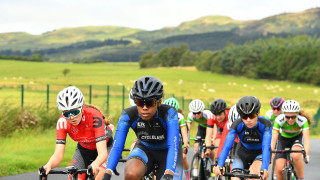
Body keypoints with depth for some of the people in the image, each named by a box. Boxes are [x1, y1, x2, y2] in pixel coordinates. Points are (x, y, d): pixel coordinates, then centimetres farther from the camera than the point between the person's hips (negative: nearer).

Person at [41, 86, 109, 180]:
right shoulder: (62, 122, -26)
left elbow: (103, 153, -43)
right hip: (83, 149, 4)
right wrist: (49, 165, -50)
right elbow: (58, 155, -28)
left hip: (104, 146, -3)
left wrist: (94, 165, -64)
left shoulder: (94, 116, -36)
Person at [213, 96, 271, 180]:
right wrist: (219, 165, -50)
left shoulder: (265, 124, -29)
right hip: (243, 154, 2)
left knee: (254, 173, -34)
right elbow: (227, 146, -34)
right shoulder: (237, 125, -26)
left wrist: (264, 168, -55)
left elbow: (266, 147, -39)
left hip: (260, 154, -2)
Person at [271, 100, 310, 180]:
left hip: (296, 138, -1)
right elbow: (273, 138, -33)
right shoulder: (279, 120, -30)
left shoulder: (303, 121, -31)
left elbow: (306, 139, -38)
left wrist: (306, 154, -54)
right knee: (279, 169, -14)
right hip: (283, 139, 1)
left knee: (296, 156, -35)